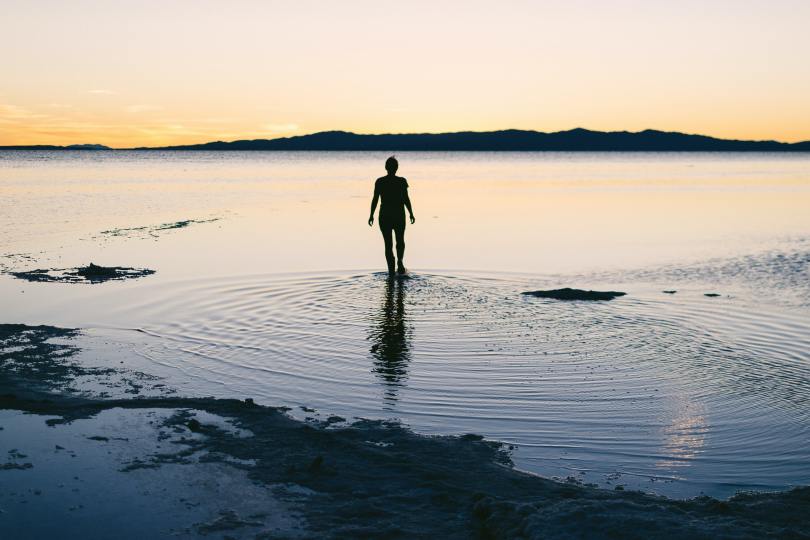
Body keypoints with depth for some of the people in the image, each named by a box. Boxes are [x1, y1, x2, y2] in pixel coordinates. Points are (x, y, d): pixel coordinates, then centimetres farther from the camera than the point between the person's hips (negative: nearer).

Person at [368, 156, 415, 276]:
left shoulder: (379, 182, -4)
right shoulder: (402, 181, -7)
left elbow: (375, 200, -3)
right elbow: (406, 199, -7)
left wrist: (371, 215, 7)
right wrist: (411, 214, 4)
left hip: (384, 216, 0)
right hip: (399, 215, 0)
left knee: (388, 243, 9)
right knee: (400, 240, 20)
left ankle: (391, 270, 4)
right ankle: (400, 261, -4)